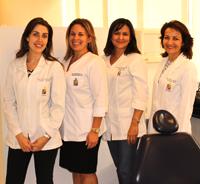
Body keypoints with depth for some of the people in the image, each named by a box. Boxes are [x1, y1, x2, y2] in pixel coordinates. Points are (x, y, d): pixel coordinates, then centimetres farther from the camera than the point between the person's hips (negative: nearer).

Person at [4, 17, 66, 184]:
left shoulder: (55, 67, -5)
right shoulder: (15, 66, 3)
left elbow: (58, 105, -5)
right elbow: (9, 102, 3)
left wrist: (46, 136, -9)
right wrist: (18, 134, -5)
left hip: (46, 139, -2)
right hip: (18, 138, 2)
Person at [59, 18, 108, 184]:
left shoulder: (95, 62, -10)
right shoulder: (67, 62, 10)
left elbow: (100, 99, -13)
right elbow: (63, 95, 12)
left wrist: (94, 130, -16)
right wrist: (60, 126, 8)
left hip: (86, 131, -6)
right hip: (68, 130, 6)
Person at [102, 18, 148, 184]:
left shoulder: (136, 60, -5)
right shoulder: (105, 60, 10)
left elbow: (140, 95, -10)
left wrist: (135, 124, -15)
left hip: (128, 126, -5)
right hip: (111, 126, 5)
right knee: (120, 169, 14)